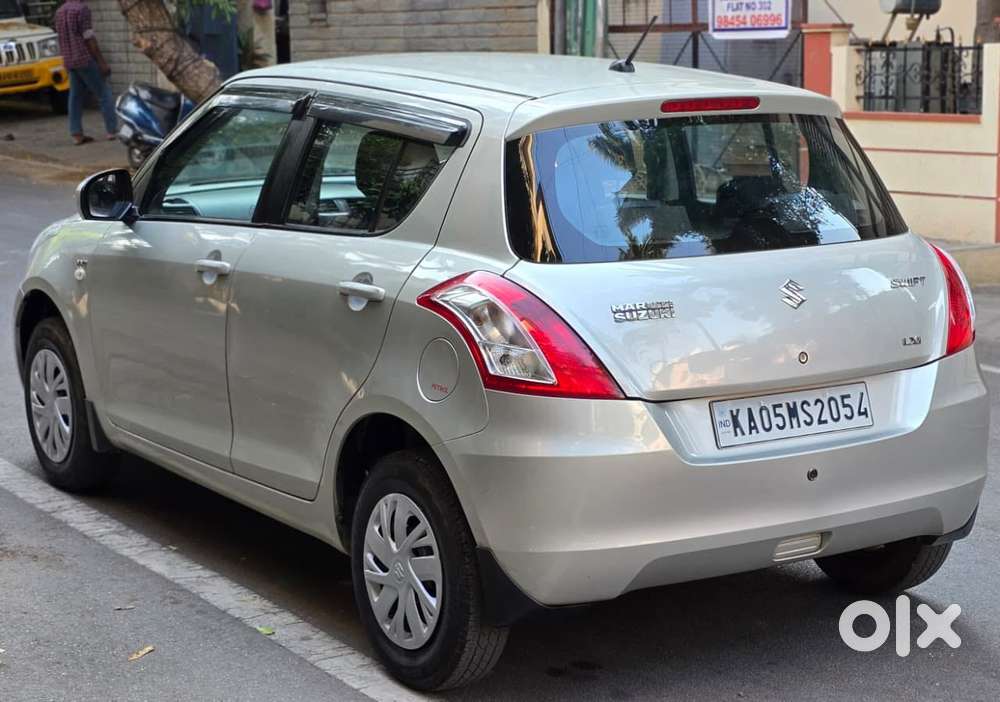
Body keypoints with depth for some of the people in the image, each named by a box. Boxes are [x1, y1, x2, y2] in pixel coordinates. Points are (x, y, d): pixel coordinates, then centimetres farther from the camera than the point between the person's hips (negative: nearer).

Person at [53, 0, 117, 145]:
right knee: (104, 94, -1)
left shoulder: (60, 12, 12)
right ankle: (112, 130, -3)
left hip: (69, 62, 8)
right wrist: (102, 62, -13)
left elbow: (62, 39, 17)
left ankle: (77, 134, 5)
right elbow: (89, 39, -15)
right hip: (85, 60, -8)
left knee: (76, 97, 9)